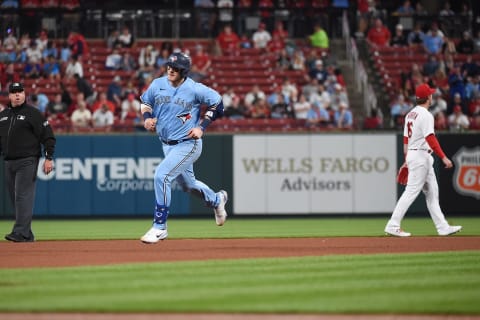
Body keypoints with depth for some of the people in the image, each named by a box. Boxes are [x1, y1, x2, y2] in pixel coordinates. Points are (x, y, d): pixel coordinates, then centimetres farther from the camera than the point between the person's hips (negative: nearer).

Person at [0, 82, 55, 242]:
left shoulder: (33, 113, -4)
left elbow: (48, 136, -6)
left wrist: (48, 158, -12)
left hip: (27, 161, -7)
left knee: (23, 196, -14)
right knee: (14, 198, 7)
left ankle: (21, 232, -19)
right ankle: (27, 235, 13)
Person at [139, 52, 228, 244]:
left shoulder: (195, 89, -16)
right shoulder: (158, 85, -3)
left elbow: (217, 103, -4)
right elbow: (145, 102, 14)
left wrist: (201, 127, -11)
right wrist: (147, 117, -7)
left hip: (188, 144, -7)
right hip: (167, 144, 7)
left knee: (161, 176, -22)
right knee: (188, 185, 23)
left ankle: (159, 227, -13)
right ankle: (216, 200, 55)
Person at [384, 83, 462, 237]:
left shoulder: (410, 114, 13)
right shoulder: (425, 115, -15)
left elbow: (406, 139, 16)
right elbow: (430, 139, -23)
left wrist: (407, 160, 21)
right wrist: (444, 157, -24)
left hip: (412, 155, 10)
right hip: (421, 156, -10)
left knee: (432, 192, 11)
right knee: (411, 191, -9)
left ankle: (443, 227, 12)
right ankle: (393, 226, -10)